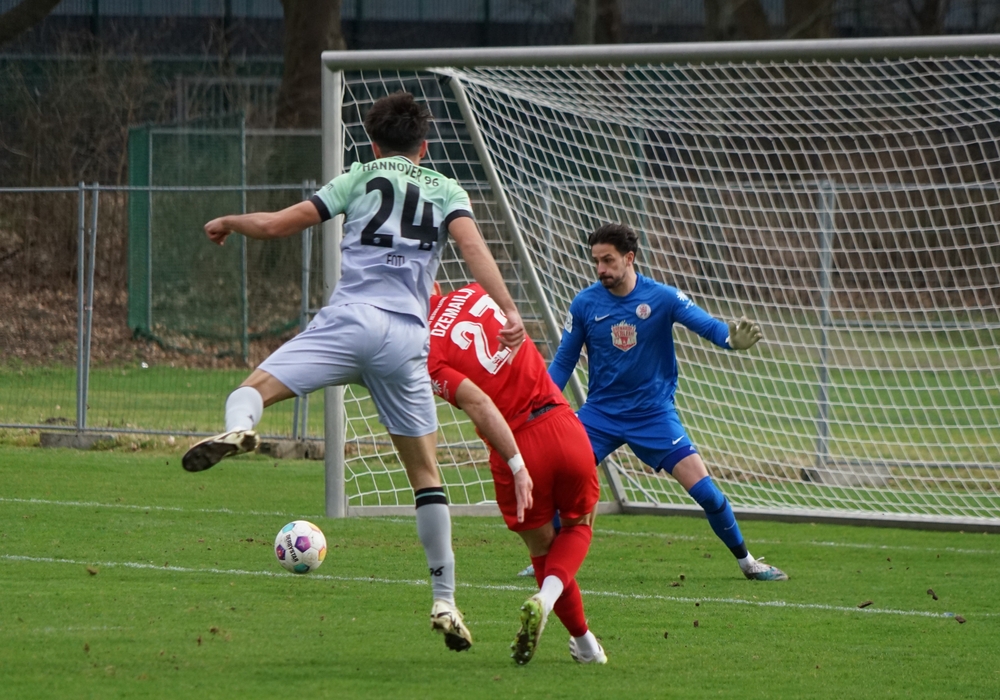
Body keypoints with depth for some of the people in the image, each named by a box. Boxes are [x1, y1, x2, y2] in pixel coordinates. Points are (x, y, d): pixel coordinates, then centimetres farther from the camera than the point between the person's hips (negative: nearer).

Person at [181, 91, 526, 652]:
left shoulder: (363, 177, 17)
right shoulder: (447, 191, 19)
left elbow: (281, 224, 12)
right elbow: (472, 244, -1)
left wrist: (228, 222, 31)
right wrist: (509, 311, -11)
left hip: (351, 317, -2)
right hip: (409, 338, 2)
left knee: (253, 390, -5)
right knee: (426, 473, 12)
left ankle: (239, 431, -45)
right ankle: (445, 601, 9)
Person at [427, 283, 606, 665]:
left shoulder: (429, 357, -7)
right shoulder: (474, 295, 7)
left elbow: (479, 404, -19)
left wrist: (517, 466, -22)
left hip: (517, 446, -3)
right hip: (564, 427, 3)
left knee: (542, 548, 20)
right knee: (579, 526, 24)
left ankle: (583, 642, 21)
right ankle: (546, 599, -3)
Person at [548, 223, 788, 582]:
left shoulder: (662, 297, -11)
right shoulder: (585, 303, -5)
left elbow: (706, 324, -20)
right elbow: (564, 361, 3)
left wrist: (732, 337, -43)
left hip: (653, 413, -2)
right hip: (601, 413, 2)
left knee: (703, 488, -10)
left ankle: (746, 561, 9)